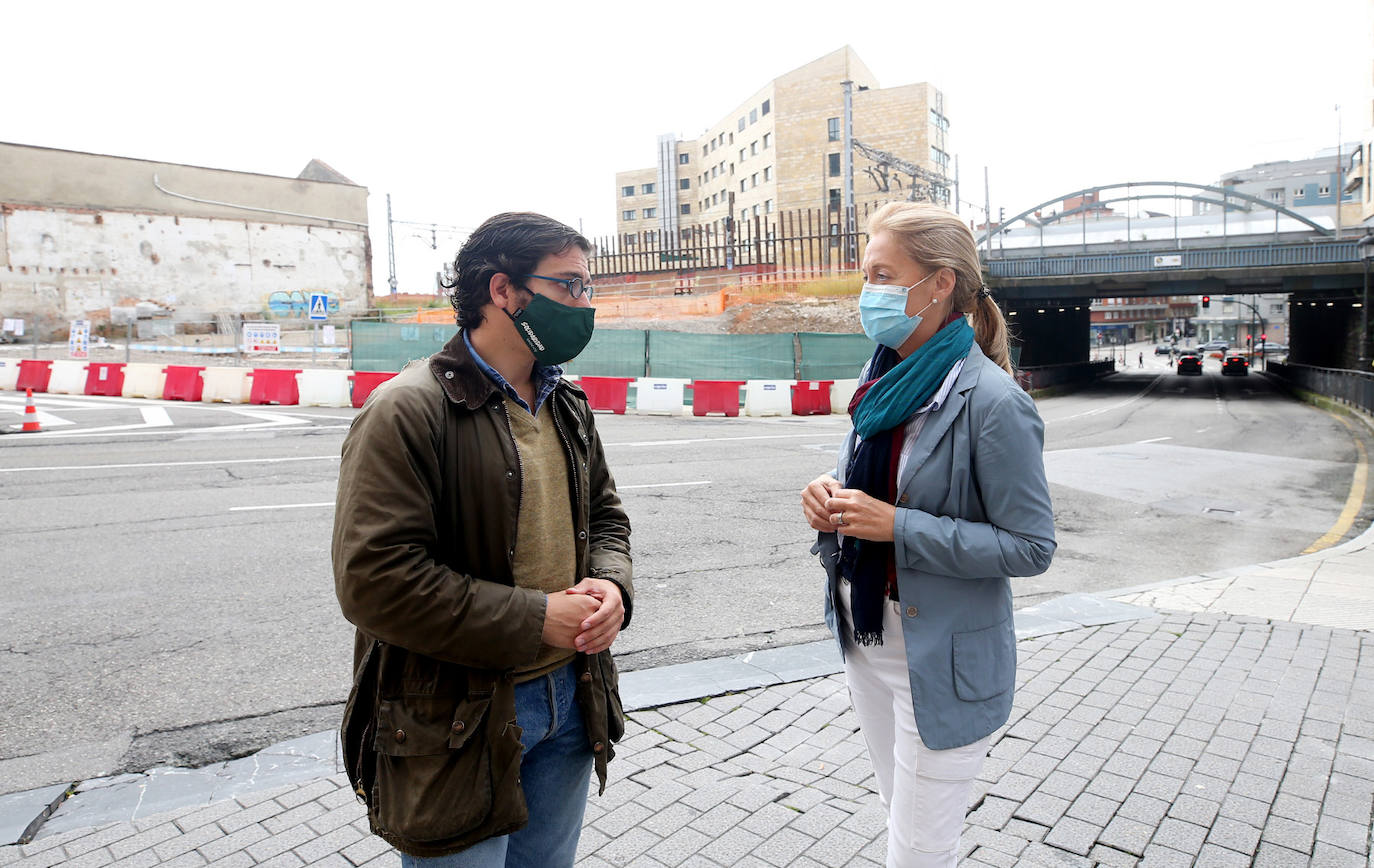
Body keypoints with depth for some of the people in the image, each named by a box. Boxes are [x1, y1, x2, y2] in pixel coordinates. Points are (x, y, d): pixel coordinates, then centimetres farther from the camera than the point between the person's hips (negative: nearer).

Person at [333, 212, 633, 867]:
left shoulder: (567, 406, 8)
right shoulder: (407, 411, -17)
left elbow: (605, 514, 16)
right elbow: (373, 579, -23)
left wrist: (610, 584, -7)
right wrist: (534, 620, -22)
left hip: (570, 697, 7)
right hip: (456, 724, -7)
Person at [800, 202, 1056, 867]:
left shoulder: (992, 402, -20)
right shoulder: (884, 377, 3)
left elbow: (1030, 547, -19)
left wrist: (897, 526, -25)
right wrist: (832, 495, -6)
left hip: (942, 659, -7)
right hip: (864, 637, 7)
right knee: (900, 814, 25)